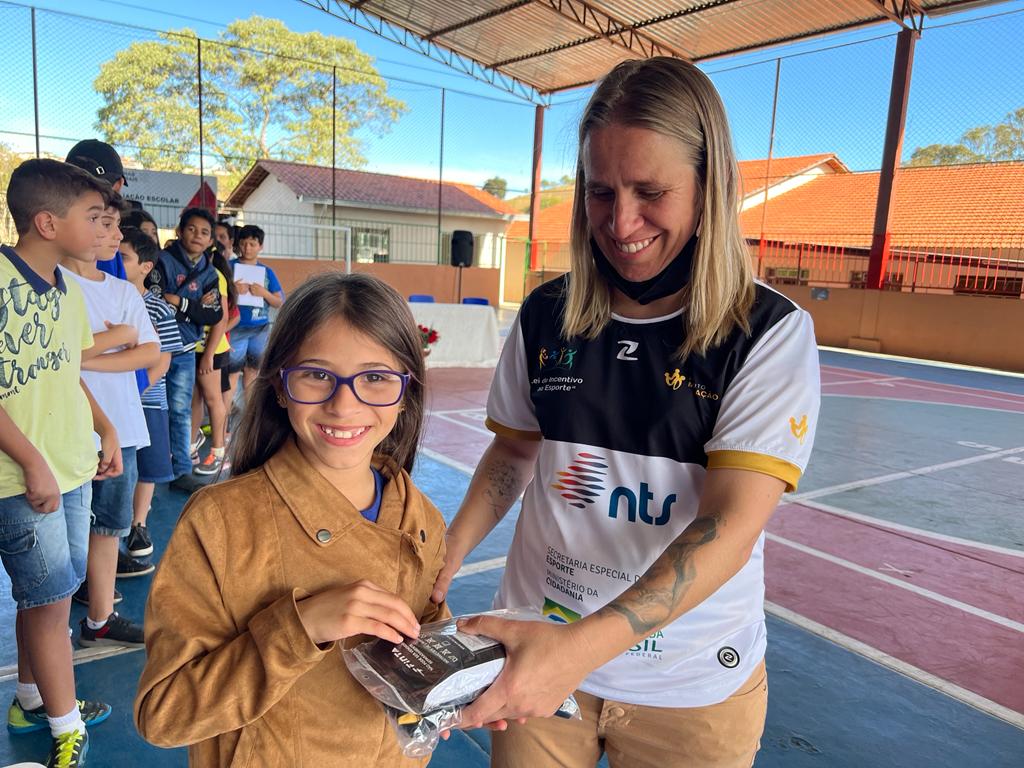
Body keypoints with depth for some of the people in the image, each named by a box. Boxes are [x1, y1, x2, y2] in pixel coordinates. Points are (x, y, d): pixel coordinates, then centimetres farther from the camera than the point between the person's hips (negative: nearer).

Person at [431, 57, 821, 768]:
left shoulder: (771, 334, -13)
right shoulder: (546, 316, -4)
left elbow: (731, 525, -21)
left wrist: (583, 644, -32)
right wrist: (446, 557, -7)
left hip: (691, 688, -2)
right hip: (538, 654, 3)